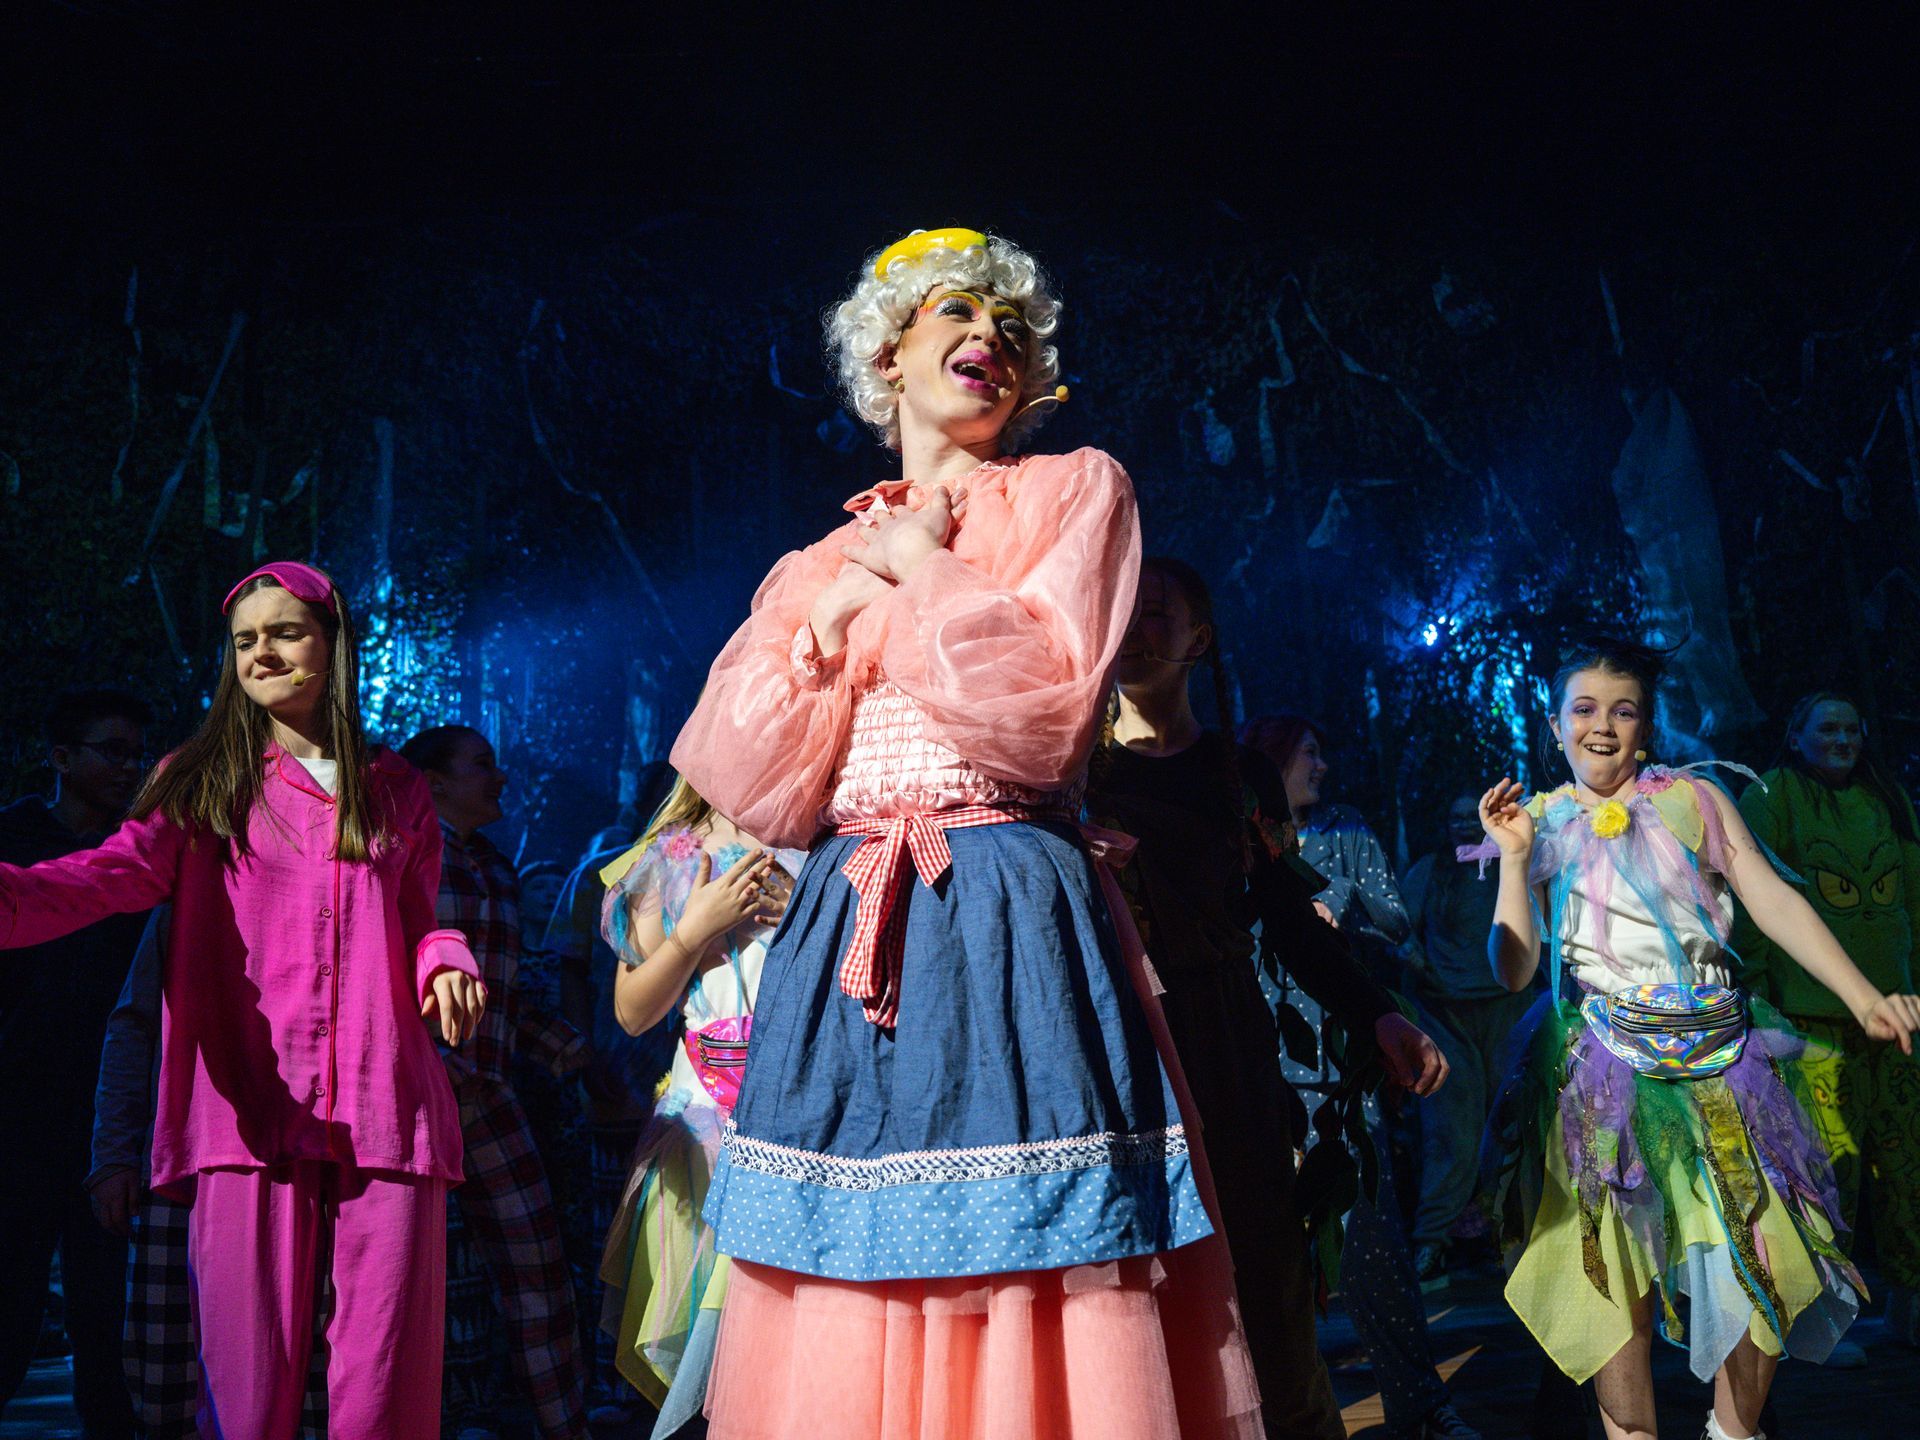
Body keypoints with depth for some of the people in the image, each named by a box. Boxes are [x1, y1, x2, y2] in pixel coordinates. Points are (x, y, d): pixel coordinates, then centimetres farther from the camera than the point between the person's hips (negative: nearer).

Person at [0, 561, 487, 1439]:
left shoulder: (396, 790, 20)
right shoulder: (202, 781, 13)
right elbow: (121, 869, -6)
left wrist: (444, 963, 0)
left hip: (384, 1109, 2)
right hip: (250, 1106, -1)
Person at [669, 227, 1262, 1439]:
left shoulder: (1075, 490, 7)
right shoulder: (819, 567, 18)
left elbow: (1042, 712, -9)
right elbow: (753, 790, 6)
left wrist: (922, 568, 0)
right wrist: (837, 613, -2)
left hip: (1014, 935, -3)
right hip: (847, 939, 4)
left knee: (1020, 1302, -6)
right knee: (836, 1334, 5)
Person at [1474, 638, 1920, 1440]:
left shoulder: (1693, 801, 5)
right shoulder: (1542, 827, 4)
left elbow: (1775, 903, -4)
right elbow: (1513, 970, -3)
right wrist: (1514, 858, -11)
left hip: (1718, 1057, 1)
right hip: (1604, 1073, -1)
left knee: (1764, 1256, 3)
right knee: (1616, 1268, 0)